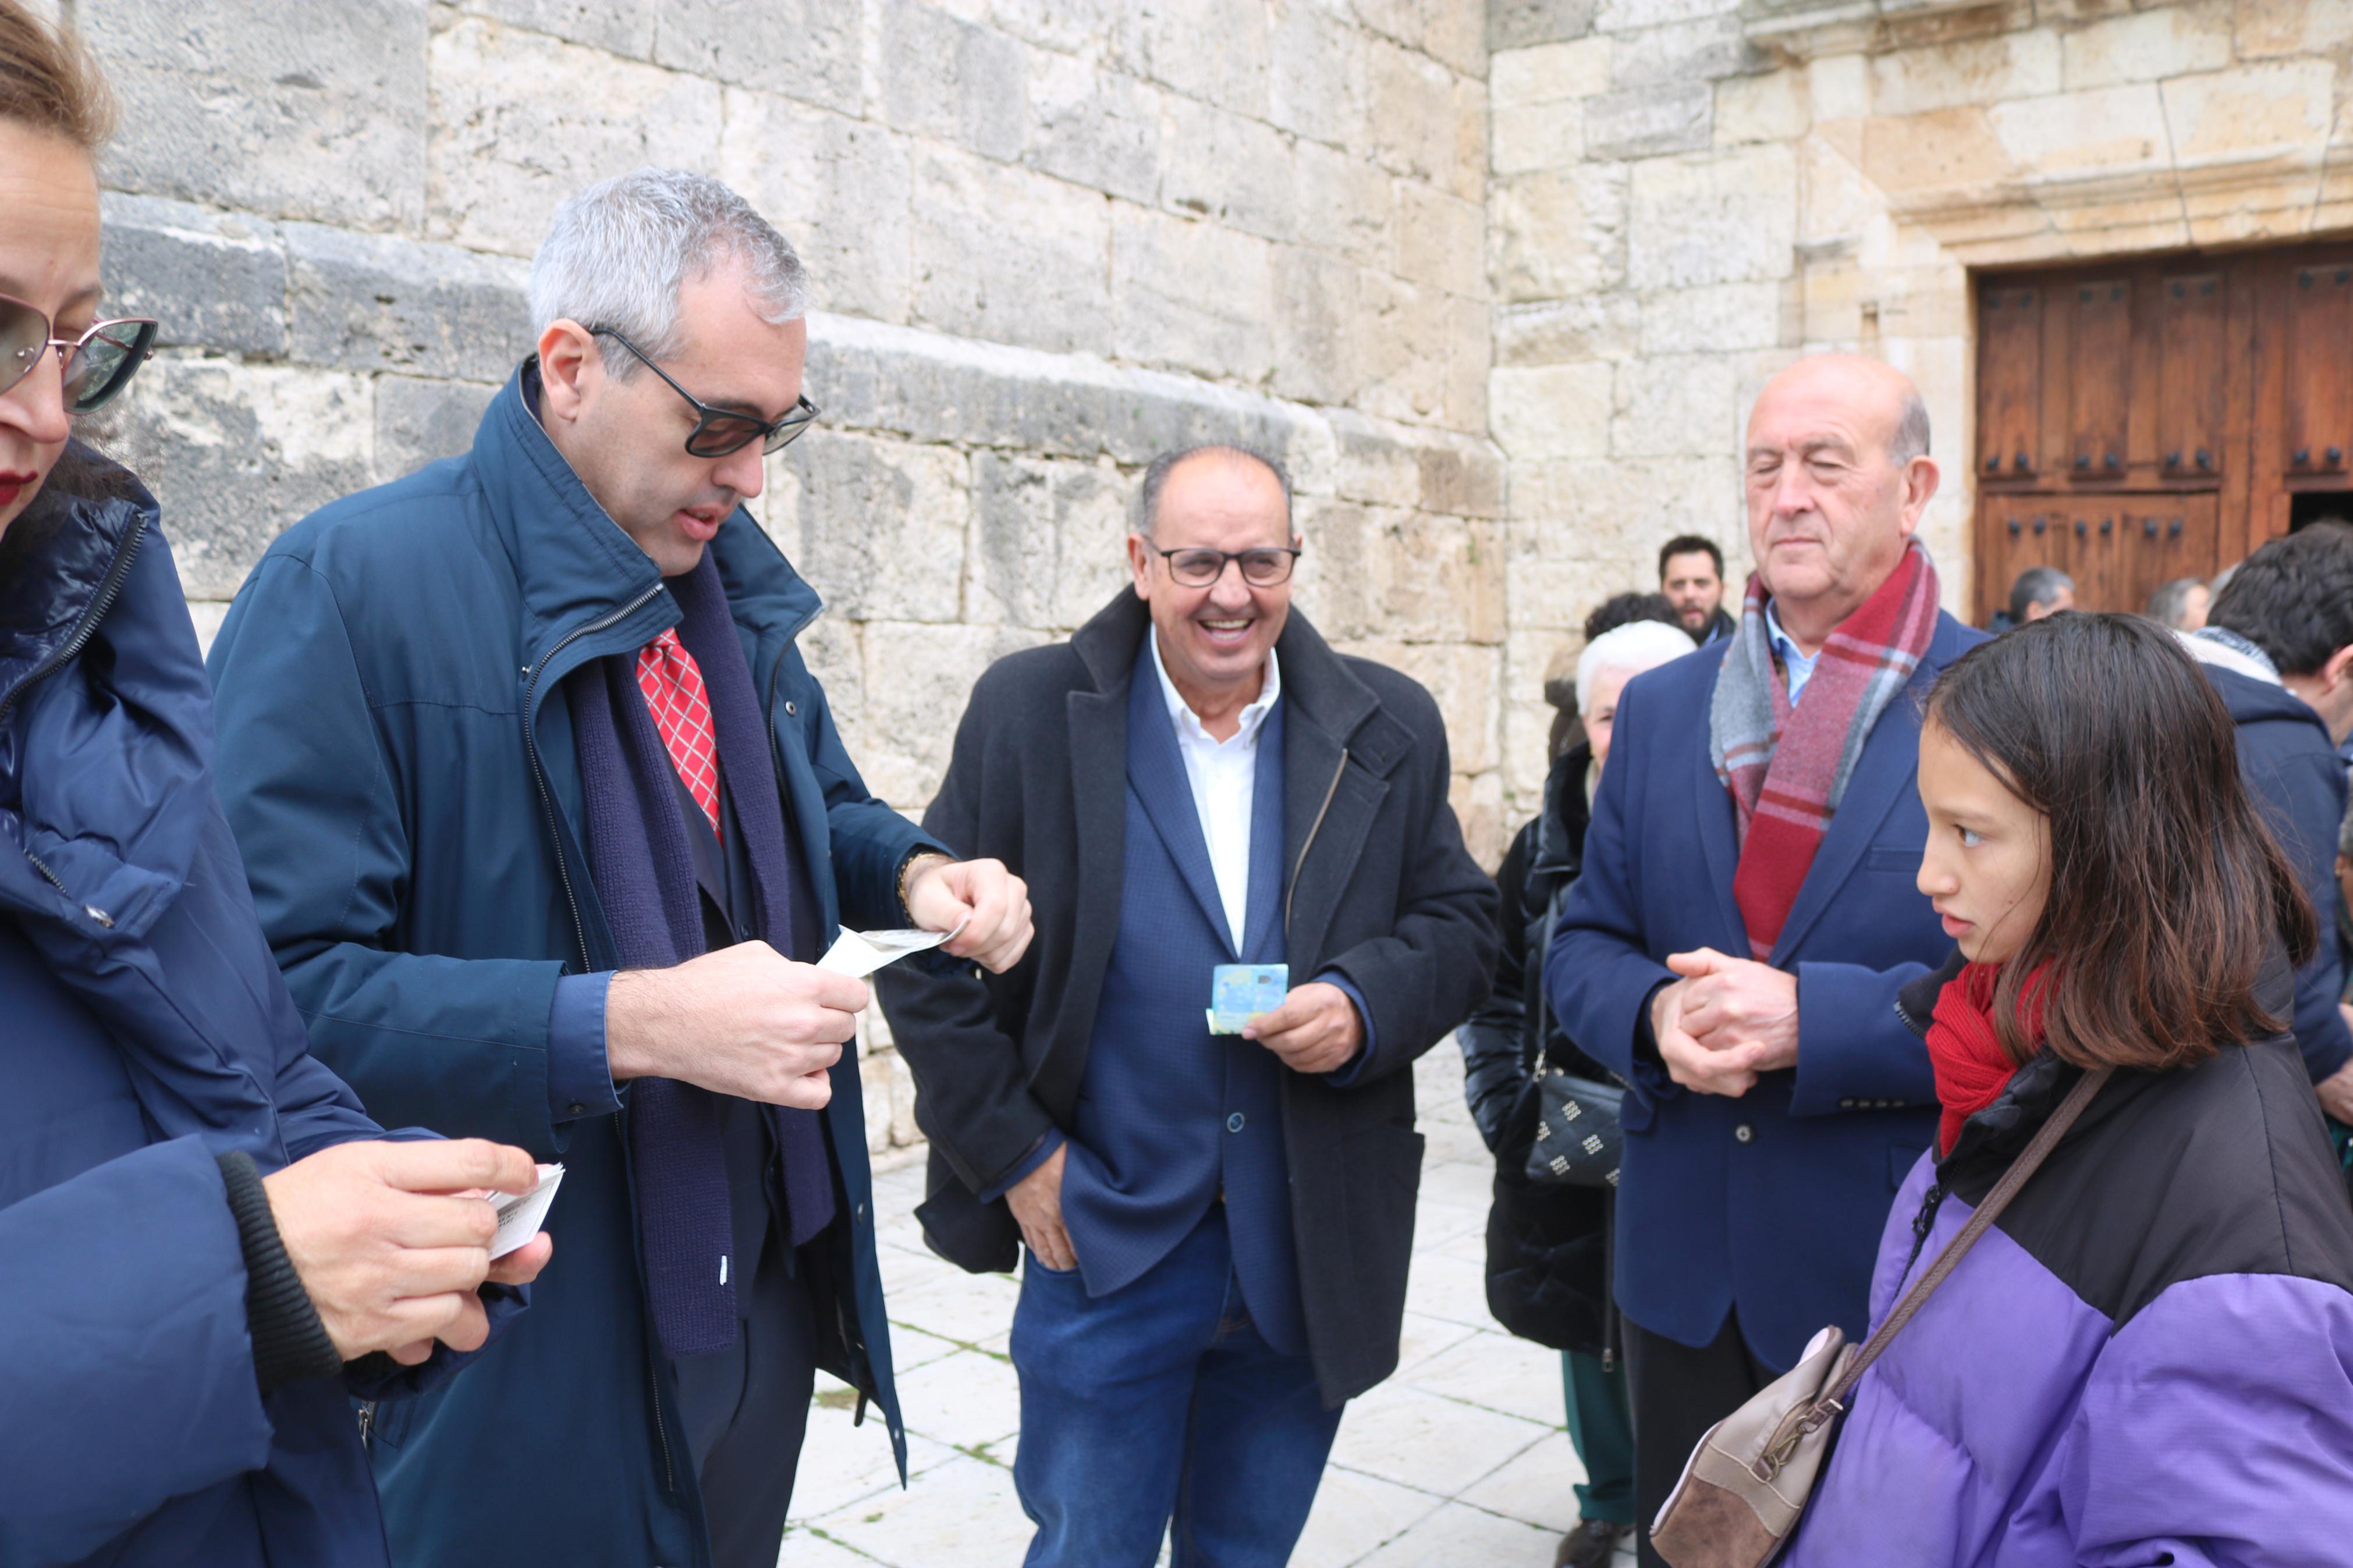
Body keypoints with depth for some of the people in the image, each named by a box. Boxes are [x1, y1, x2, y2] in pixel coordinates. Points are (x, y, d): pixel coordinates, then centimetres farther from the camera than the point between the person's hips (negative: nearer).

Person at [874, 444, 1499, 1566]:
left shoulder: (1389, 731, 2)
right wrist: (1012, 1151, -8)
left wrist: (1364, 1007, -15)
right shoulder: (1028, 712, -6)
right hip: (1104, 1249, -2)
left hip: (1309, 1258, 3)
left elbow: (1461, 923, 6)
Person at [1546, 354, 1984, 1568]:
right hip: (1684, 1263, 4)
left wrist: (1813, 1021, -24)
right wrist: (1655, 1014, -13)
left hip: (1897, 1275, -3)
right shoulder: (1661, 707, 6)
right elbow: (1584, 945, 9)